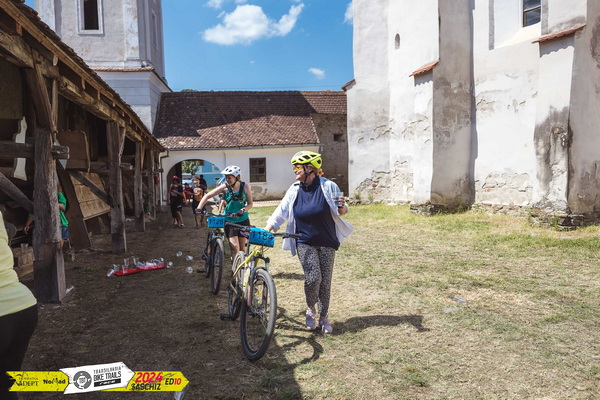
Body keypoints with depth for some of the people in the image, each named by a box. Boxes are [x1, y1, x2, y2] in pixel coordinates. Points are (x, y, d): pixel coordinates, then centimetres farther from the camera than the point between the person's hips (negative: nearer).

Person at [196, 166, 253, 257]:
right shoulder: (225, 187, -11)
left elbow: (250, 204, -3)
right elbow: (207, 196, -6)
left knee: (242, 248, 8)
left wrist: (243, 210, -23)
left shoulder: (245, 186, -8)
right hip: (229, 220, -1)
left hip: (243, 220, 1)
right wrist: (199, 208, -17)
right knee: (235, 248, -12)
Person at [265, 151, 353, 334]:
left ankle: (323, 317, 25)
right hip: (305, 242, 0)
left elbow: (341, 212, -1)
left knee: (325, 281, 5)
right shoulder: (294, 190, -1)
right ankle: (310, 309, 15)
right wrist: (264, 232, -11)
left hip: (327, 242, 0)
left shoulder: (328, 186, -8)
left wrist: (342, 206, -25)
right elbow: (281, 212, -2)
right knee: (313, 278, -14)